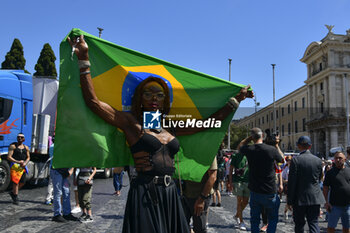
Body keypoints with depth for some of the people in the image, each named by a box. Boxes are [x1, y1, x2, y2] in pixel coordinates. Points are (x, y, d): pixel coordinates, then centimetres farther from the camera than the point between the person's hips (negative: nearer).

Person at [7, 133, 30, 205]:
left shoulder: (26, 147, 14)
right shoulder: (13, 146, -1)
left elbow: (28, 157, 16)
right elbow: (9, 157, -7)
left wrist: (25, 163, -5)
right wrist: (18, 162, -18)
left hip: (23, 166, 5)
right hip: (15, 165, -5)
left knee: (22, 182, 7)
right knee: (15, 181, -9)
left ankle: (13, 192, 30)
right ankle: (15, 197, -1)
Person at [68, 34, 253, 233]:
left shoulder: (171, 127, 14)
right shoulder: (132, 123, 1)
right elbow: (93, 101, -6)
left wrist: (236, 100, 23)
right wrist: (84, 60, -8)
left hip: (170, 195, 5)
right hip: (145, 194, -5)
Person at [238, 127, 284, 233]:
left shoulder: (249, 149, -8)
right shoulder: (272, 149, -13)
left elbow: (240, 146, 16)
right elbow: (282, 159, 8)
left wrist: (250, 137, 9)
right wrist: (276, 145, 14)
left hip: (254, 192, 2)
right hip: (270, 192, -2)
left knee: (254, 219, 14)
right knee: (273, 219, 16)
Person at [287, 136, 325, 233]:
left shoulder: (295, 160, -12)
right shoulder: (318, 160, -1)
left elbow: (292, 181, -12)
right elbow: (319, 178, 10)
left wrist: (289, 200, -5)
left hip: (300, 198, -3)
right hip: (315, 198, 3)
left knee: (299, 225, 11)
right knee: (314, 223, 8)